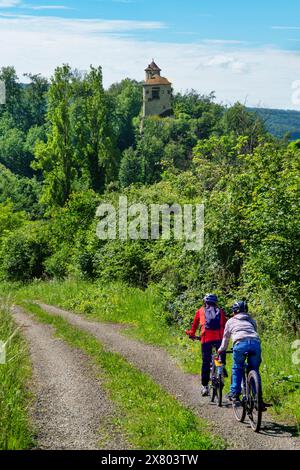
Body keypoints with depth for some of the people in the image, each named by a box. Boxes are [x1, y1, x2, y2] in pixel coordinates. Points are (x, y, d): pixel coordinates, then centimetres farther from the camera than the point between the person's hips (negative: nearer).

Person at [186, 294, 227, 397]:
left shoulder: (201, 311, 18)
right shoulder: (220, 311, 20)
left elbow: (195, 324, 26)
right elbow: (225, 325, 20)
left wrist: (192, 334, 42)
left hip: (206, 339, 0)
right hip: (219, 338, 0)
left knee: (206, 362, 4)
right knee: (222, 358, 16)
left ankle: (205, 386, 4)